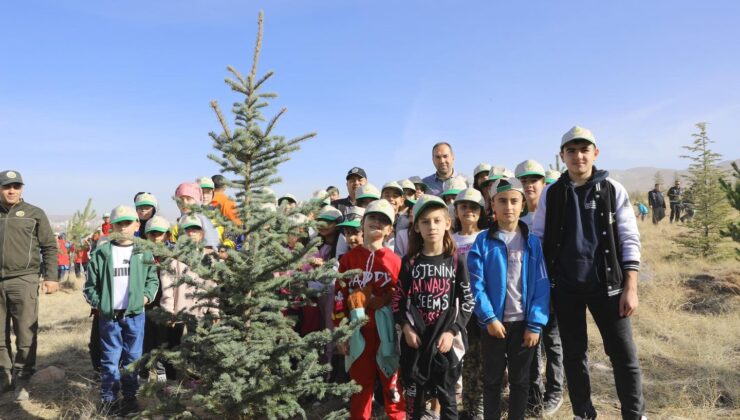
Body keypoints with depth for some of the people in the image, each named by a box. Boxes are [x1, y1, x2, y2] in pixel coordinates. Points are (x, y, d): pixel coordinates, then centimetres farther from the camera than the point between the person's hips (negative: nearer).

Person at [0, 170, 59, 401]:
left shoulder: (34, 214, 4)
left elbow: (49, 247, 2)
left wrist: (51, 276, -6)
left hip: (23, 280, -3)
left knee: (26, 334, 0)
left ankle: (21, 380, 12)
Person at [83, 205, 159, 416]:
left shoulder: (144, 253, 2)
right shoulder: (102, 253, -1)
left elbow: (153, 279, 8)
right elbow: (91, 284, 5)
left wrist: (147, 295, -7)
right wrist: (97, 302, -5)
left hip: (135, 314, 1)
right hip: (108, 315, -1)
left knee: (133, 357, 10)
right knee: (110, 359, 8)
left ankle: (130, 396, 24)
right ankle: (108, 398, 21)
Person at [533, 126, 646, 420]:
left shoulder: (613, 190, 0)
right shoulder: (551, 194, 2)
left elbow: (629, 240, -2)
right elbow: (538, 239, 6)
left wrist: (630, 287, -8)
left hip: (606, 284, -1)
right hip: (565, 287, 1)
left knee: (624, 354, 2)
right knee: (574, 354, 12)